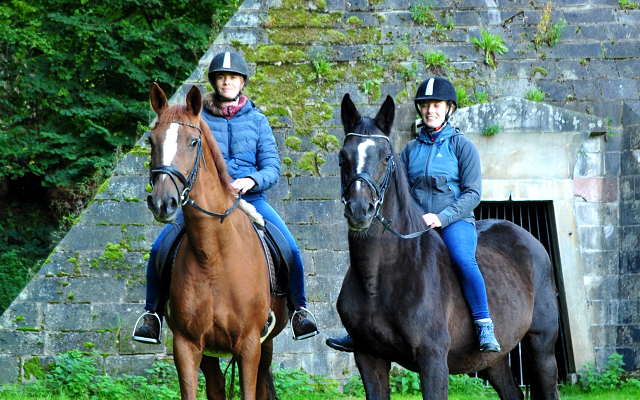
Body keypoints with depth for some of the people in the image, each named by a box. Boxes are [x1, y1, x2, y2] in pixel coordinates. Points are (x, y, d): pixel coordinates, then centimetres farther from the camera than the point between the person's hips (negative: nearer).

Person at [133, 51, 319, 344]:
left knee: (290, 250, -23)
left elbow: (272, 168, 6)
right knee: (159, 249, -22)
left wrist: (251, 181, -16)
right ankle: (152, 312, 0)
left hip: (249, 197, 0)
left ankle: (299, 309, 1)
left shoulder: (257, 120, 11)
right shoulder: (197, 119, 8)